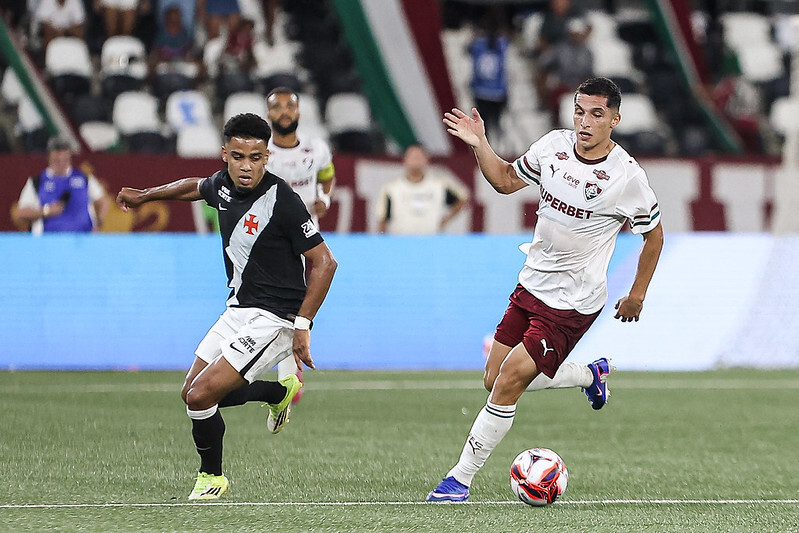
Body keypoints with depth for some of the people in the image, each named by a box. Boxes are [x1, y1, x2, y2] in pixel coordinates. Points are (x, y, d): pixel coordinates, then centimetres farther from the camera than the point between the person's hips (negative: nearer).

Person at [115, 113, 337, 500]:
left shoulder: (282, 202, -23)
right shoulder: (223, 185, -1)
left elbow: (323, 262, -19)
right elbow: (196, 187, 25)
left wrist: (302, 325, -23)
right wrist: (144, 195, 33)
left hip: (272, 319, -8)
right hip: (238, 309, 8)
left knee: (200, 396, -14)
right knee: (192, 393, 16)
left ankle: (212, 477, 12)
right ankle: (281, 392, 37)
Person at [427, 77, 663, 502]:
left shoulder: (627, 176, -15)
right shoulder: (554, 145, -3)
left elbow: (653, 233, 0)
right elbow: (506, 180, 13)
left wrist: (637, 295, 4)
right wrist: (479, 146, -4)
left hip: (573, 303, -6)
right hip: (531, 286, 6)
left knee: (508, 383, -12)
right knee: (495, 381, 10)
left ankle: (460, 480, -1)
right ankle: (591, 375, 33)